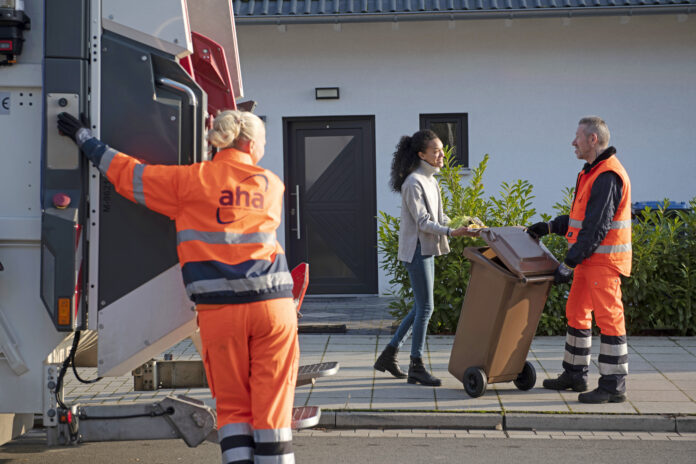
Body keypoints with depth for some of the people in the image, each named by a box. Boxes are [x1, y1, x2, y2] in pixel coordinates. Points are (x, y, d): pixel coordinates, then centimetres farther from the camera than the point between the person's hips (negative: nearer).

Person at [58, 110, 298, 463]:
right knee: (272, 405, 6)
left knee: (232, 405, 9)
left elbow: (128, 173, 8)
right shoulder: (272, 184, 9)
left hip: (220, 309, -1)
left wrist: (84, 139, 22)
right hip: (274, 303, 1)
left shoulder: (193, 179, 2)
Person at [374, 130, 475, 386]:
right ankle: (416, 368, 4)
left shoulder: (431, 180, 14)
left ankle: (389, 354, 22)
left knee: (421, 307, 13)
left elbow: (438, 216, 19)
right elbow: (422, 222, -20)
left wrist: (460, 225, 5)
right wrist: (450, 232, -30)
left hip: (427, 249, 10)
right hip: (416, 249, -10)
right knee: (425, 307, -6)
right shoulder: (413, 182, -15)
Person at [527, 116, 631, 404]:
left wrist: (569, 263, -21)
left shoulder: (607, 176, -19)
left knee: (608, 318, -5)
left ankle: (614, 386, 2)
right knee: (576, 313, 15)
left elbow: (596, 228, -23)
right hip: (589, 260, 11)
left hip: (604, 260, -11)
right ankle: (574, 375, 26)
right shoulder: (592, 172, 15)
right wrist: (550, 227, 19)